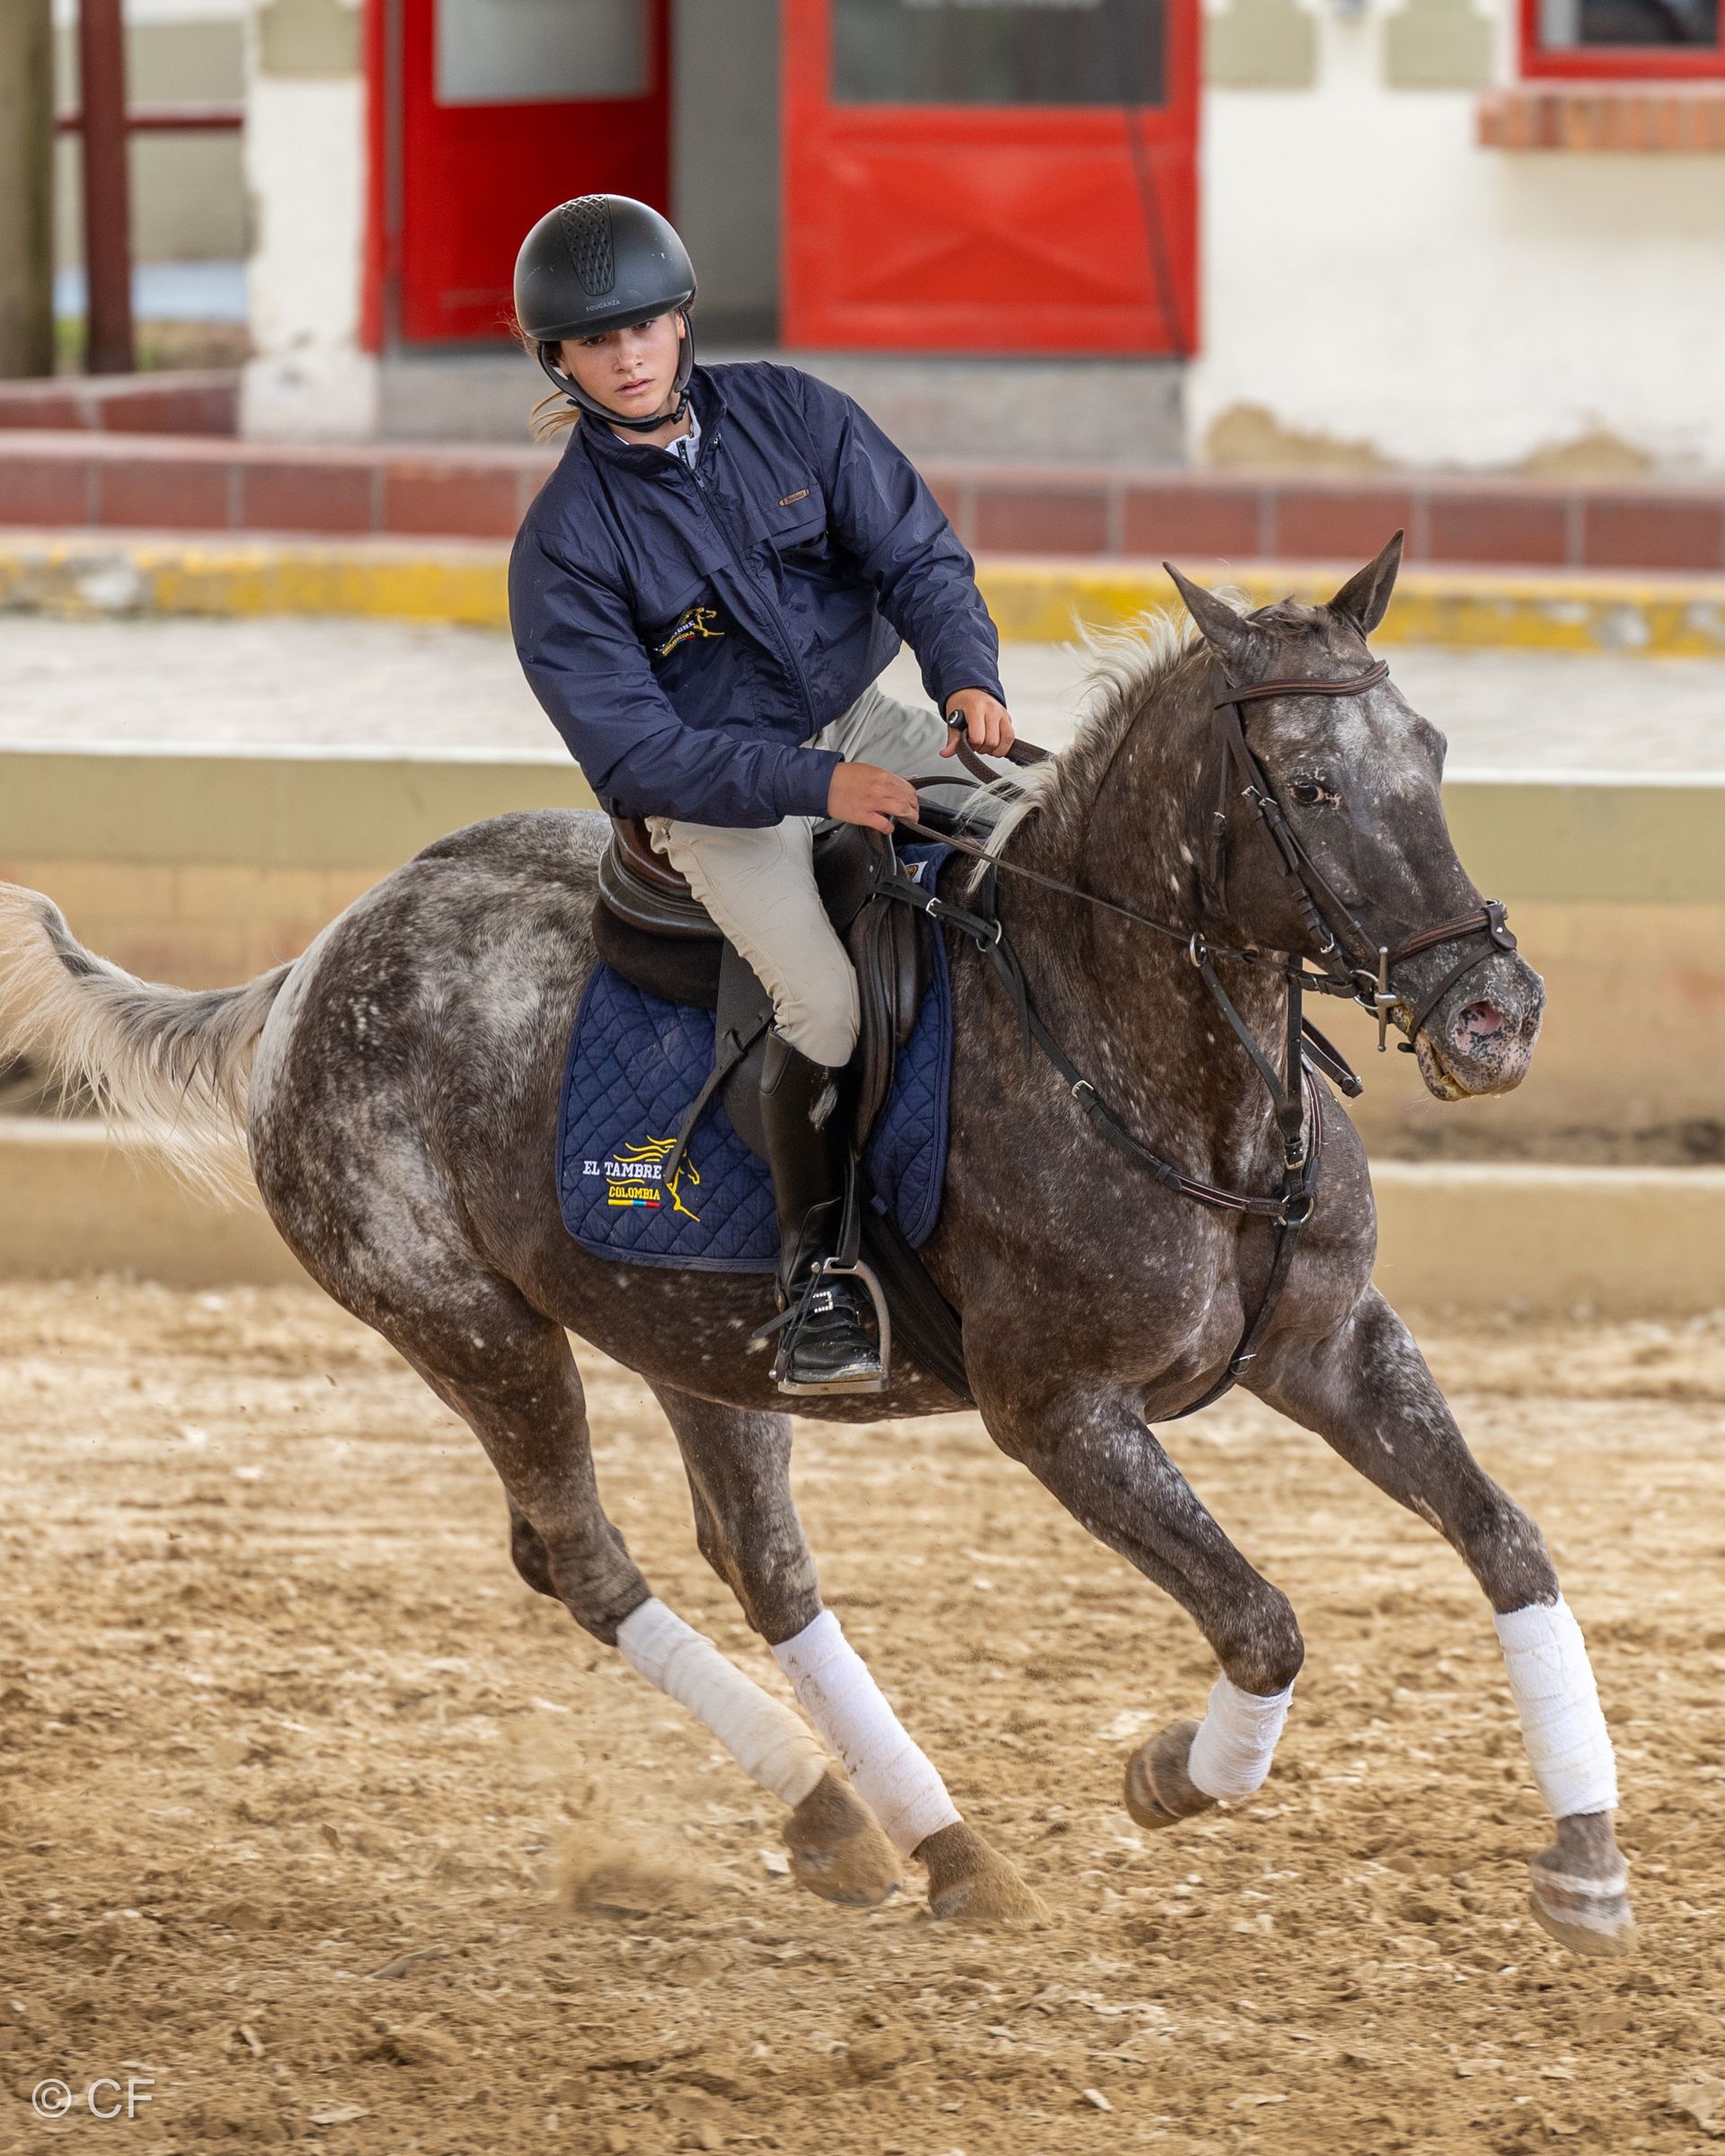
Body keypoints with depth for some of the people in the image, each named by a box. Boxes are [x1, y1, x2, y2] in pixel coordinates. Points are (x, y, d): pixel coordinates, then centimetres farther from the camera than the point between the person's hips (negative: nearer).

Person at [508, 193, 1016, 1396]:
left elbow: (915, 553, -2)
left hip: (865, 719, 4)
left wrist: (969, 675, -23)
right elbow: (632, 752, -18)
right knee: (829, 997, -27)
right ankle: (816, 1267, -10)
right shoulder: (565, 544, -13)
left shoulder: (789, 415, -2)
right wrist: (813, 786, -28)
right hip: (718, 797, -4)